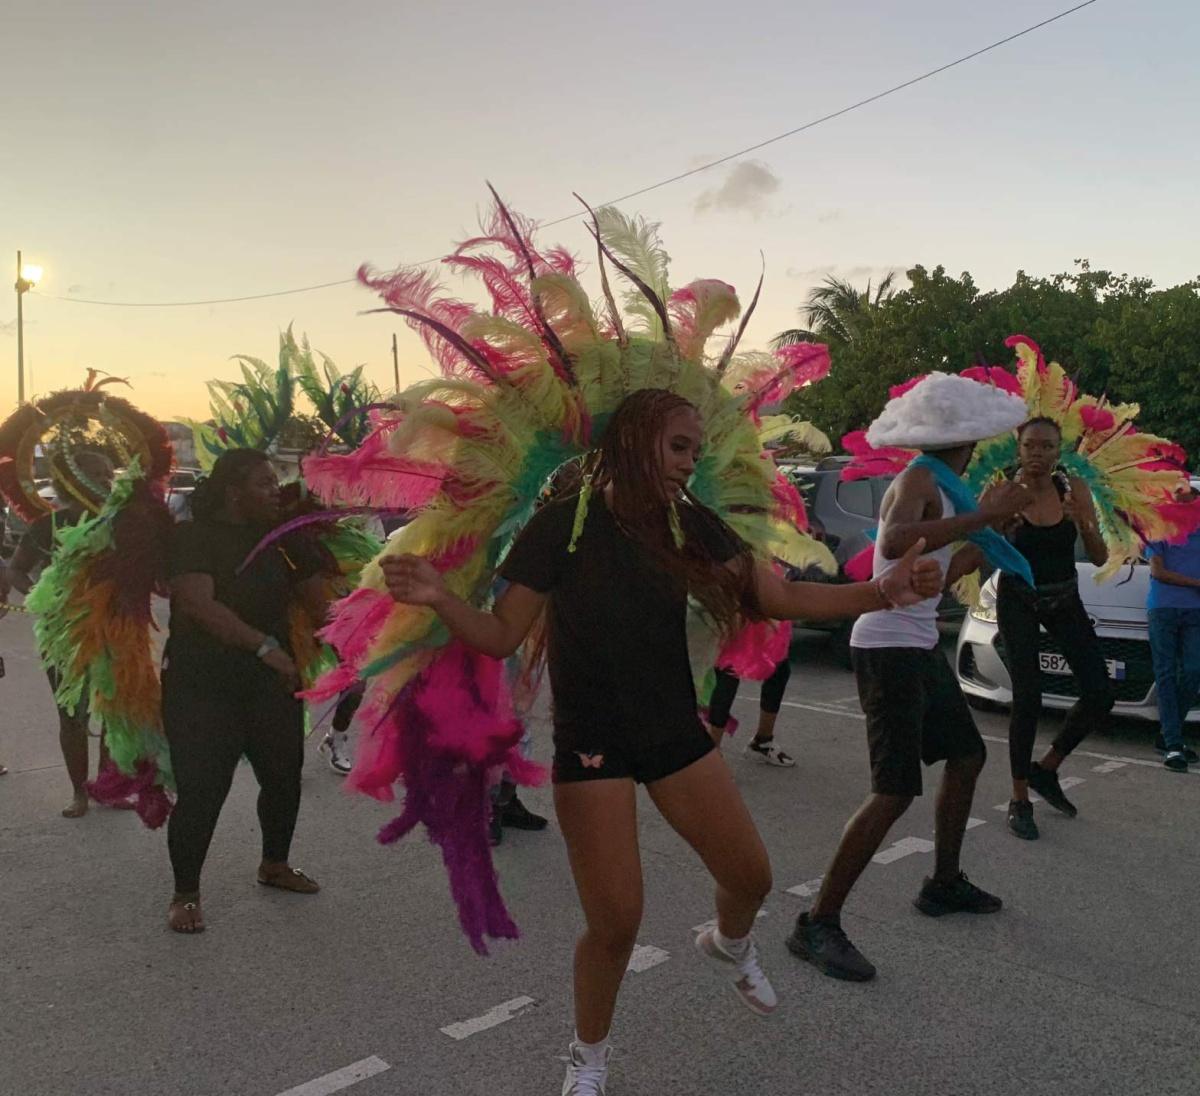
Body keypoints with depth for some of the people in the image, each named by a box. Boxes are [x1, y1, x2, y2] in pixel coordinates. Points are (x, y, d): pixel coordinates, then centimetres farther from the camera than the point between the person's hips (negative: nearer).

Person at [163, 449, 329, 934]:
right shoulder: (193, 537, -10)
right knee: (201, 790, -5)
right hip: (202, 688, -5)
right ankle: (185, 893, 15)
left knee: (284, 777, 13)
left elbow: (318, 598, 8)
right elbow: (198, 604, -23)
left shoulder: (282, 540, 7)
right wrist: (264, 645, -29)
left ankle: (275, 865, 36)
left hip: (271, 682, 6)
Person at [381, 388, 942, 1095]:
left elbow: (780, 597, -2)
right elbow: (502, 637, -10)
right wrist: (440, 598, -30)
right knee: (616, 921, -4)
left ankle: (730, 944, 50)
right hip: (591, 742, -4)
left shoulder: (689, 524, -1)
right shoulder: (562, 526, -13)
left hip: (674, 730, 5)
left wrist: (885, 592, -12)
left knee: (751, 875, 10)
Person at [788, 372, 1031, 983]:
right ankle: (818, 925, -9)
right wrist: (981, 515, -33)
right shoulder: (919, 480, -15)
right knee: (895, 792, -14)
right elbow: (895, 543, -38)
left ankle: (944, 884, 37)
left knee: (967, 756, 21)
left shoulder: (937, 483, 13)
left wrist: (992, 526, 23)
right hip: (889, 651, -10)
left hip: (919, 648, 10)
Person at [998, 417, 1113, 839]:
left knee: (1099, 695, -5)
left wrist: (1083, 523, -28)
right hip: (1018, 601, -3)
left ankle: (1046, 769, 17)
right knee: (1027, 699, -12)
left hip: (1064, 599, 4)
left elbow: (1100, 558, -9)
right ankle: (1019, 801, 1)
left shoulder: (1074, 489, -8)